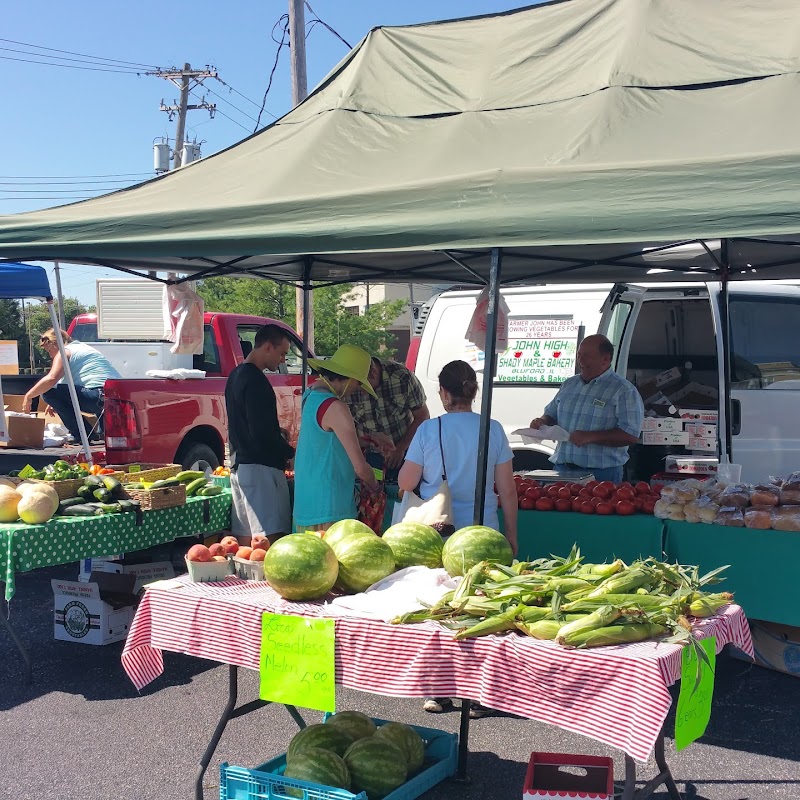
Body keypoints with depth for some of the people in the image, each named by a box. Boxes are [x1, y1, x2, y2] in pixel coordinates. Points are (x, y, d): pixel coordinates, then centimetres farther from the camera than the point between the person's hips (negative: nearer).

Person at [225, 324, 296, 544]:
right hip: (261, 467, -10)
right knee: (268, 536, -12)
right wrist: (290, 452, -8)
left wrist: (278, 434, 16)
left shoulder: (236, 375, 16)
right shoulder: (255, 381, -16)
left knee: (244, 534, 12)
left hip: (239, 466, 10)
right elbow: (262, 433, -20)